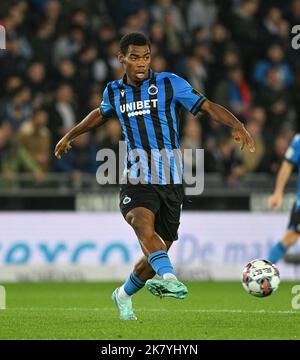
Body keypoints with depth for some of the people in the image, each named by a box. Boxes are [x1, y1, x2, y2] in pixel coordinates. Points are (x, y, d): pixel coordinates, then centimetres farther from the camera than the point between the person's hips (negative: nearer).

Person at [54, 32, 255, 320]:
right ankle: (169, 278, -52)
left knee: (156, 253, 5)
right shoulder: (114, 92, 10)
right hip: (137, 180, 0)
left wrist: (237, 126, -21)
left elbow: (208, 107, -3)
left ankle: (124, 295, 32)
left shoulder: (169, 84, -1)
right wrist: (70, 135, 44)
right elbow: (101, 114, 33)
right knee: (143, 224, -33)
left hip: (171, 181, 0)